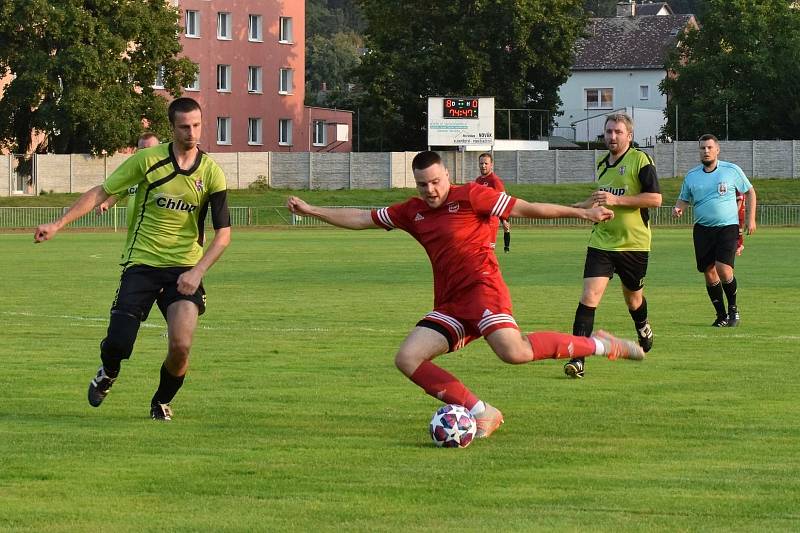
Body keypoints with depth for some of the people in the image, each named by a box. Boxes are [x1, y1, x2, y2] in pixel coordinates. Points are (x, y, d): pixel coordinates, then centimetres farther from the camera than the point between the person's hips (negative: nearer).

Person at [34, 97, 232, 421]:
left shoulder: (211, 173, -4)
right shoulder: (148, 160, -7)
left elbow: (223, 234, -3)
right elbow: (101, 192, 1)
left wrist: (197, 271, -17)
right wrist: (58, 224, -5)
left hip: (185, 269, 1)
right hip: (141, 263, -1)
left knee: (181, 346, -17)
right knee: (118, 344, -11)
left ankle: (161, 402, 15)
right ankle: (108, 374, 29)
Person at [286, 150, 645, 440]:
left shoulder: (470, 196, -2)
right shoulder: (412, 212, 16)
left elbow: (526, 208, -2)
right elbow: (362, 219, 22)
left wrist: (581, 213, -5)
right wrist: (310, 210, 18)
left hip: (482, 288, -7)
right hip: (448, 306, 7)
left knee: (514, 352, -31)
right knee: (407, 359, -10)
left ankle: (600, 345, -12)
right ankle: (482, 413, -9)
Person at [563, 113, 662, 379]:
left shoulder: (641, 160, -9)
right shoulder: (602, 164, 12)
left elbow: (655, 198, -16)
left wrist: (616, 200, -21)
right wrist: (583, 205, 17)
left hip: (634, 244, -4)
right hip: (601, 242, 4)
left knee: (633, 298, 14)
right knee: (589, 295, -13)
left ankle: (643, 327, 50)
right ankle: (577, 358, -18)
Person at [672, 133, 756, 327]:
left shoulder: (732, 171, 1)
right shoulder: (691, 176, 7)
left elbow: (749, 192, 11)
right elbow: (684, 199, 17)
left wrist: (751, 218, 5)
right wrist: (678, 208, -6)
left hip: (728, 226, -3)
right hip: (702, 229, 3)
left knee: (723, 269, -19)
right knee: (709, 273, 1)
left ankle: (733, 308, 3)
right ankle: (721, 315, 14)